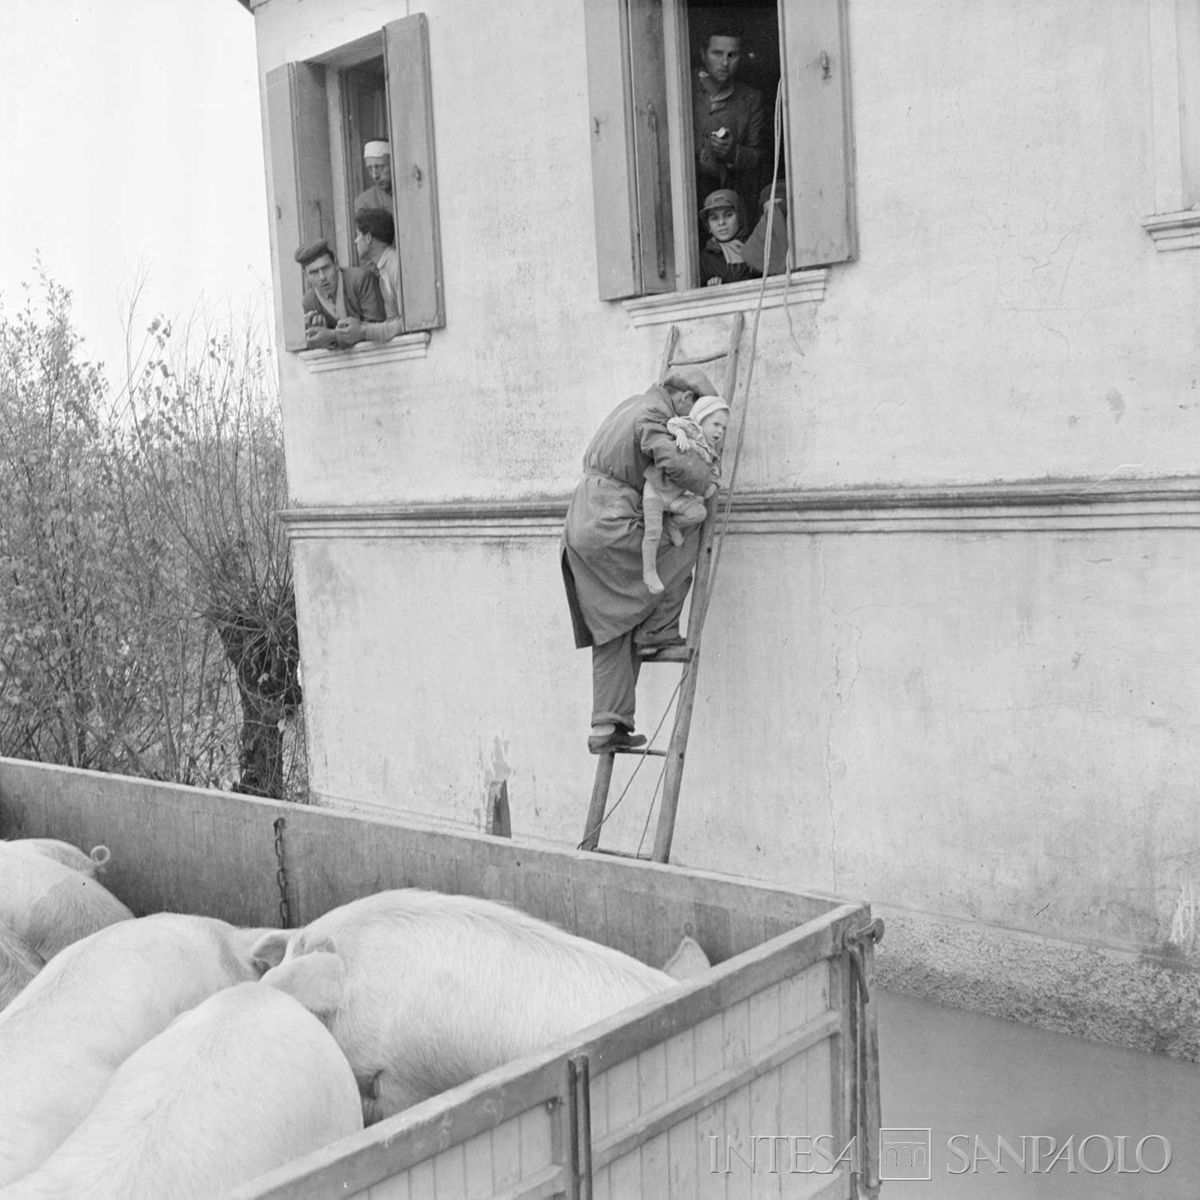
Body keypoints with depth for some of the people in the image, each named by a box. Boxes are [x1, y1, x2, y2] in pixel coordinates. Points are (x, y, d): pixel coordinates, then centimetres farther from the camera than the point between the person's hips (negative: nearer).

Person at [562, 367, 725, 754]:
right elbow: (675, 464, -24)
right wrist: (706, 476, -1)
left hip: (581, 525, 9)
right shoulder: (653, 414, -8)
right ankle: (655, 632, 6)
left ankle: (607, 727, 7)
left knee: (612, 634, 9)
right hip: (608, 524, -9)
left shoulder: (629, 405, 20)